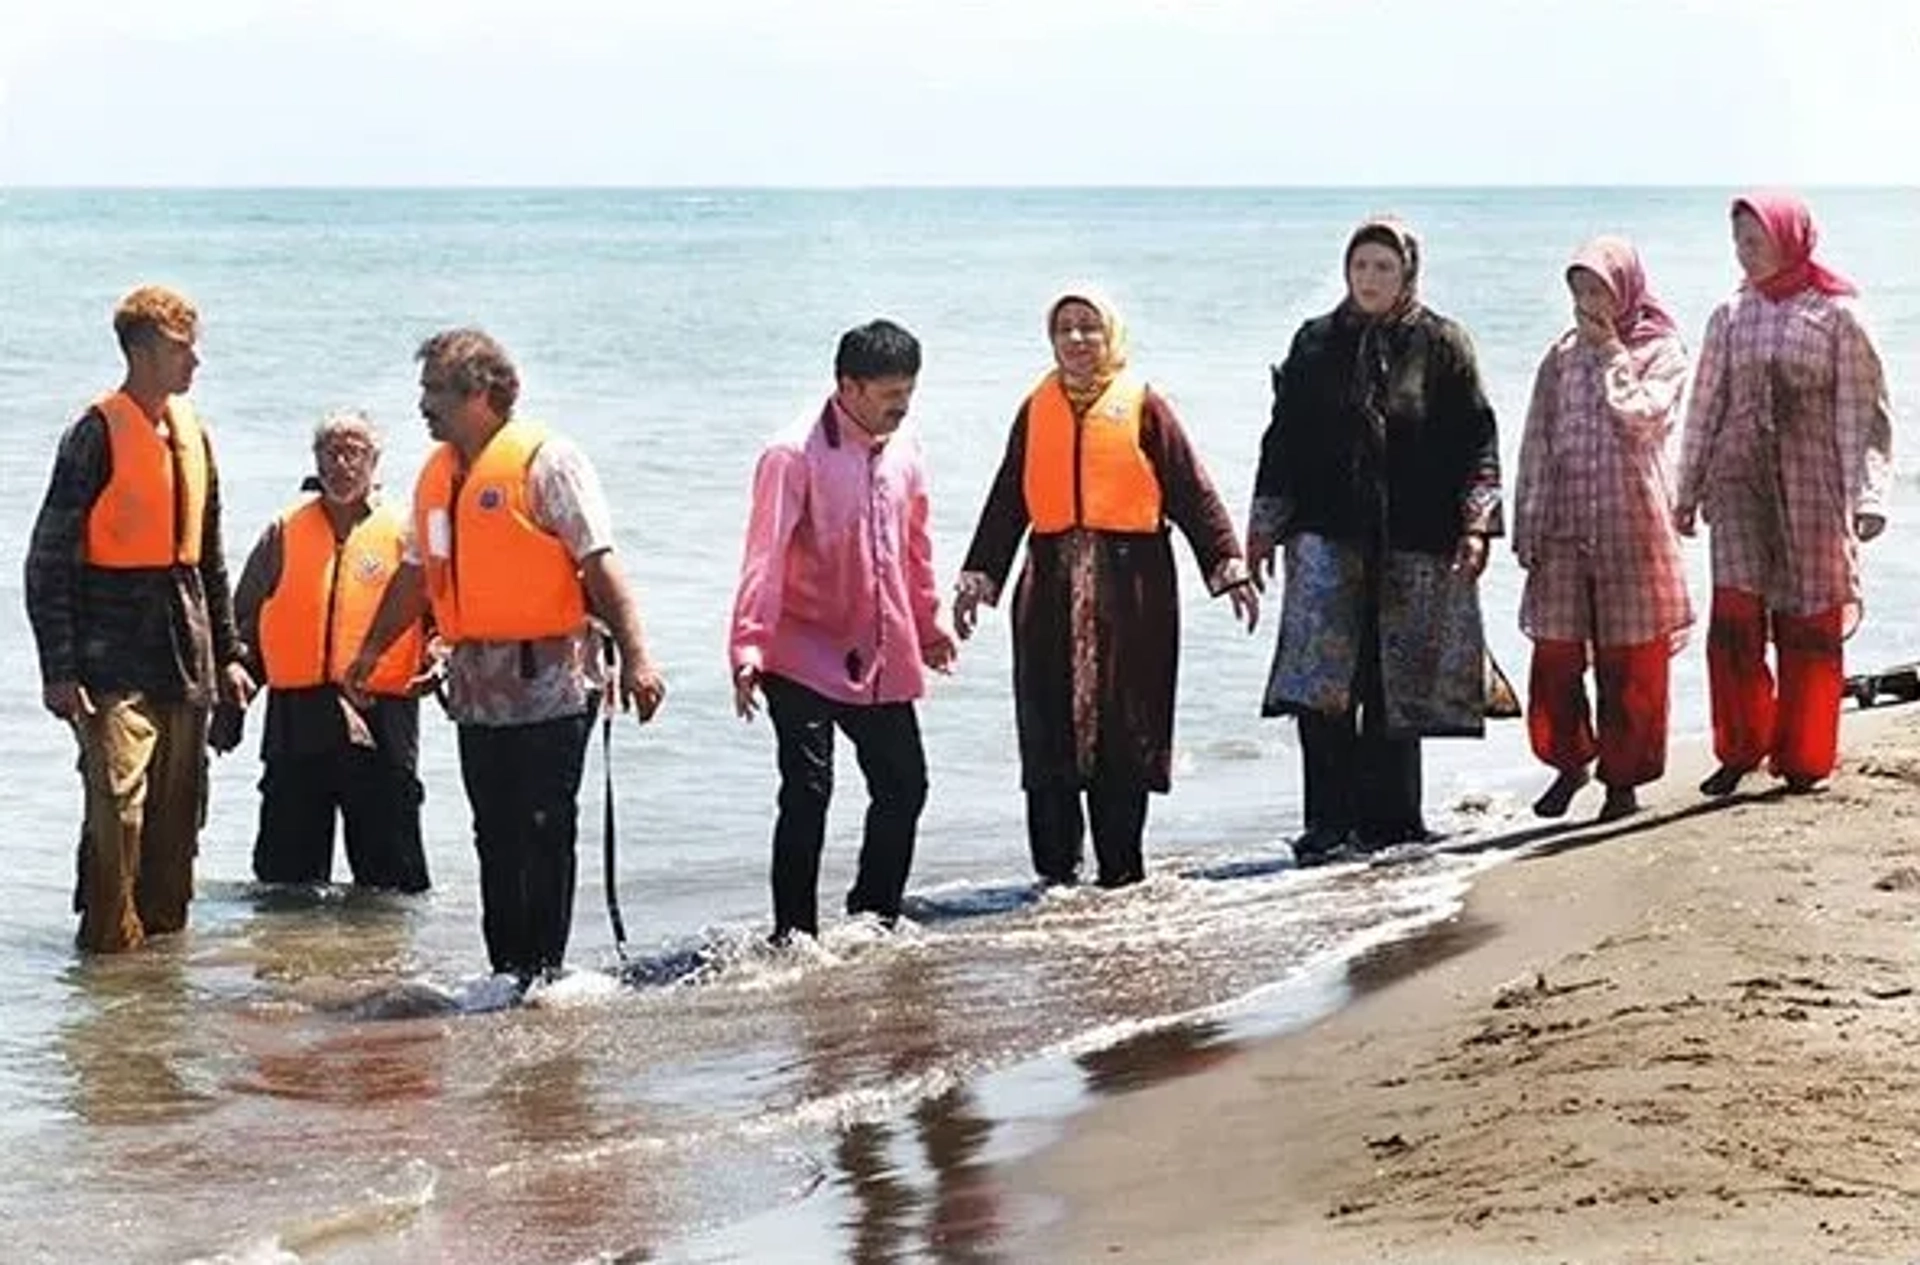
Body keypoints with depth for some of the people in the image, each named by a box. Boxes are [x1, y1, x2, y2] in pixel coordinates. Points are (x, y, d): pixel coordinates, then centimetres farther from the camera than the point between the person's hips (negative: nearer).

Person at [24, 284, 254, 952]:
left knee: (179, 803, 9)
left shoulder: (191, 431, 13)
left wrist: (227, 652, 19)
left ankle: (163, 930, 19)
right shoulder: (98, 434, -9)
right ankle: (111, 938, -4)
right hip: (115, 656, -7)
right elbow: (48, 559, -10)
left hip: (183, 653, 7)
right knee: (119, 798, -13)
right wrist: (59, 668, -15)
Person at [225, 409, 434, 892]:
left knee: (390, 873, 1)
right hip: (295, 723, 2)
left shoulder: (404, 535, 6)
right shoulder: (284, 533, 12)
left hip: (379, 724, -2)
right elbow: (245, 624, 15)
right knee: (286, 871, 7)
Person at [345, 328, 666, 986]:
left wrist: (635, 657, -20)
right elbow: (415, 574, 26)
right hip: (478, 685, 7)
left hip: (548, 683, -7)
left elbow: (600, 564, -13)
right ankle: (507, 972, 14)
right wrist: (371, 651, 28)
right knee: (496, 835, 8)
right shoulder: (438, 473, 15)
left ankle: (541, 975, 0)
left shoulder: (546, 462, -8)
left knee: (544, 830, -5)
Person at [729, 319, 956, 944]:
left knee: (904, 786, 11)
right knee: (807, 792, -11)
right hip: (805, 659, -7)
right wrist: (749, 649, -25)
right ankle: (793, 936, -4)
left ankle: (874, 919, 28)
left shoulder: (903, 449, 6)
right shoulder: (794, 455, -15)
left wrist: (928, 623, 26)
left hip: (881, 660, 7)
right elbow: (764, 557, -18)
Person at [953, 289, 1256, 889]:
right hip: (1053, 581, 3)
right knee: (1049, 725, 0)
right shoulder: (1037, 411, 13)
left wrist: (1229, 567, -3)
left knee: (1124, 723, -2)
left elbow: (1192, 490, 2)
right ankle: (1056, 868, 7)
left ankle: (1122, 868, 5)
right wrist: (978, 578, 15)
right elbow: (1007, 501, 17)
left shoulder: (1142, 406, 3)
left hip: (1131, 581, -3)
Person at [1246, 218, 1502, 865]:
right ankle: (1329, 821, -8)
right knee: (1321, 686, -10)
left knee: (1396, 685, 4)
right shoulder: (1316, 344, 11)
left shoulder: (1442, 346, 5)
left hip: (1414, 543, -1)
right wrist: (1264, 528, 10)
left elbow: (1478, 442, 3)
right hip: (1328, 537, 1)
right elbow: (1284, 441, 13)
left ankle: (1388, 818, 14)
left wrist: (1475, 525, -6)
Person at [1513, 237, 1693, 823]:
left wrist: (1610, 354, -7)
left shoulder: (1661, 351, 2)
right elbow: (1536, 443, 10)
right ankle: (1569, 762, 20)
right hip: (1564, 528, 3)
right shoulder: (1562, 356, 11)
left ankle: (1623, 778, 11)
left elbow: (1639, 415, -16)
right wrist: (1528, 526, 4)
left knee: (1629, 662, 2)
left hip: (1630, 526, -3)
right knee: (1555, 655, 2)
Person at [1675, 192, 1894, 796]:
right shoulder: (1730, 317, 8)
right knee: (1735, 614, -9)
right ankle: (1740, 749, 3)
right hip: (1740, 479, 2)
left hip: (1811, 485, -2)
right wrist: (1688, 491, 14)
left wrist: (1866, 495, -8)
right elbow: (1706, 407, 14)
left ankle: (1802, 759, 13)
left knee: (1809, 627, 2)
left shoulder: (1835, 316, -1)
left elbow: (1860, 412, -2)